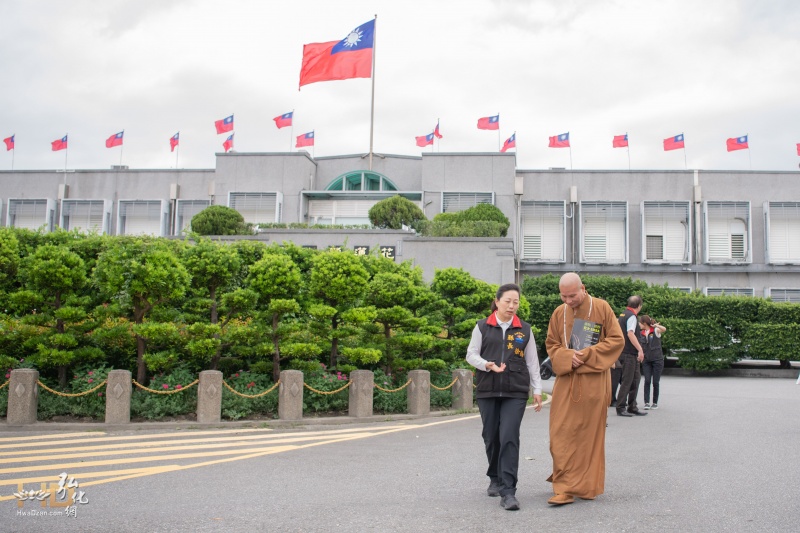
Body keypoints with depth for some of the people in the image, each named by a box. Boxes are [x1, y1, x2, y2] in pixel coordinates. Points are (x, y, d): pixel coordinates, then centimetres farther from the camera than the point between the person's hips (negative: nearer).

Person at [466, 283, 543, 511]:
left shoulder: (524, 329, 7)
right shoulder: (483, 327, 5)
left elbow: (532, 362, 9)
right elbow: (471, 354, 5)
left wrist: (537, 390, 5)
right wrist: (488, 365, -14)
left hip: (515, 392, -1)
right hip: (488, 390, 1)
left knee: (509, 438, -13)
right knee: (491, 438, 8)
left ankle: (508, 491, -12)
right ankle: (495, 479, 31)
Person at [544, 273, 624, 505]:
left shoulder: (601, 308, -2)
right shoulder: (559, 313, 7)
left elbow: (617, 340, -3)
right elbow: (551, 344, 12)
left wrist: (588, 354, -13)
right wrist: (567, 356, -9)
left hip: (593, 382, -2)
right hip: (566, 381, 3)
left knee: (590, 433, 3)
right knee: (561, 433, -4)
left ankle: (588, 486, 15)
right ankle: (565, 487, 3)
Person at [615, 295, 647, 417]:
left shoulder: (623, 315, 15)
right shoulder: (632, 317, -14)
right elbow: (630, 333, -26)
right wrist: (640, 350, -28)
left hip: (631, 354, 10)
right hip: (629, 353, -10)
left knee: (636, 378, 13)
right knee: (627, 381, -4)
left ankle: (632, 407, 16)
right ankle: (621, 408, 1)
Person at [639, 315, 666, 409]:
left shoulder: (656, 330, -4)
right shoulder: (641, 333, 9)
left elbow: (664, 329, -25)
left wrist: (656, 325, -25)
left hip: (657, 359, -4)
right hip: (646, 360, 4)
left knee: (655, 382, 1)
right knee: (647, 381, -6)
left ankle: (655, 403, 13)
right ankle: (646, 402, -7)